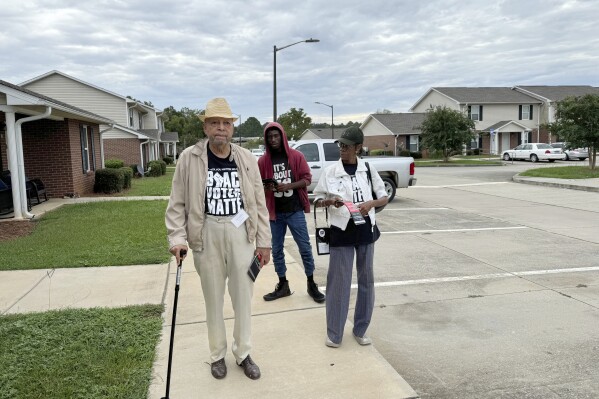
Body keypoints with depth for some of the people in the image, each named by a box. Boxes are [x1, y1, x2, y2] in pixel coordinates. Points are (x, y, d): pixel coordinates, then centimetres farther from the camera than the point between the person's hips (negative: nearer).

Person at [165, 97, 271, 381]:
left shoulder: (246, 159, 2)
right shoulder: (189, 158, -3)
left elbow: (259, 202, 4)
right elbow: (177, 203, 0)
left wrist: (263, 241, 3)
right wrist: (177, 238, -10)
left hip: (240, 232, 2)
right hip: (207, 234, -1)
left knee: (243, 296, 10)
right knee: (213, 299, 11)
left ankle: (243, 353, 29)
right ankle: (217, 355, 31)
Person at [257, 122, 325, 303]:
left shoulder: (296, 156, -2)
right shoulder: (263, 161, 3)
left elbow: (307, 178, -3)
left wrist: (288, 186, -18)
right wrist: (266, 188, -16)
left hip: (295, 211, -2)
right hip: (275, 212, 2)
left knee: (305, 248, 2)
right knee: (277, 250, 9)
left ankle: (311, 284, 17)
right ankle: (283, 285, 23)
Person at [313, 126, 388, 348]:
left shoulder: (368, 170, 1)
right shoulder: (330, 171, -3)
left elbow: (384, 197, 7)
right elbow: (317, 199, 4)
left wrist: (371, 203, -14)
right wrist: (330, 201, -17)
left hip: (365, 230, 2)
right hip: (341, 232, -2)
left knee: (366, 280, 10)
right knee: (339, 281, 1)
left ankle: (360, 330, 25)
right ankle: (334, 334, 15)